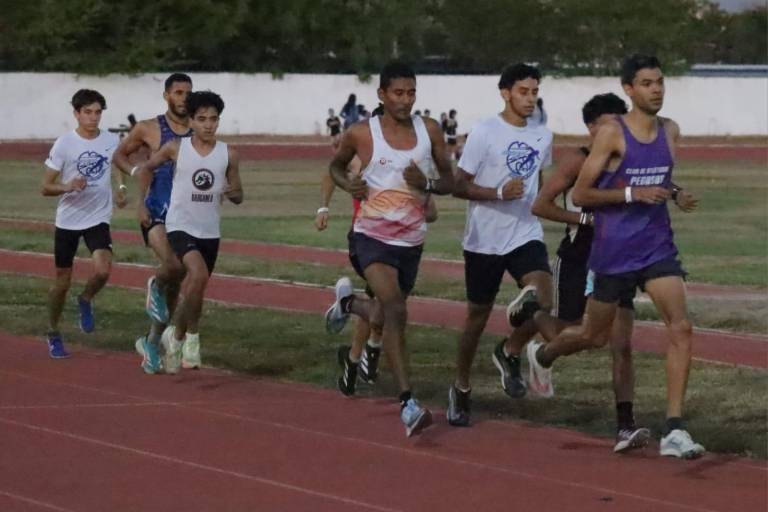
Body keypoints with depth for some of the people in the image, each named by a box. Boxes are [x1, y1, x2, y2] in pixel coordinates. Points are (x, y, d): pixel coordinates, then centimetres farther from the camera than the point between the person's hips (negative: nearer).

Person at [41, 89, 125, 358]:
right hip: (68, 221, -1)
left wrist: (122, 189, 4)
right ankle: (54, 334, 27)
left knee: (103, 270, -22)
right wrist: (68, 187, -29)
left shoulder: (112, 141, -3)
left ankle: (86, 301, 11)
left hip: (99, 218, 1)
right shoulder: (64, 144, -11)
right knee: (62, 281, 7)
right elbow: (46, 187, -9)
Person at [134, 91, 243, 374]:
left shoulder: (228, 154, -1)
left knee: (196, 291, 11)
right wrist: (142, 199, 7)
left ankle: (174, 340, 31)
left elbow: (239, 197, 6)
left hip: (209, 232, 4)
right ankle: (190, 333, -10)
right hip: (180, 226, -4)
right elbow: (147, 168, 11)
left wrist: (232, 192, -16)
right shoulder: (176, 148, -6)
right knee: (199, 275, -27)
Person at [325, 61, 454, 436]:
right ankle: (408, 403, -24)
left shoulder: (429, 131, -1)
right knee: (395, 311, -24)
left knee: (382, 318, 18)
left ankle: (348, 301, 55)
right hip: (373, 237, -4)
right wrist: (347, 184, -9)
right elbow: (336, 165, 12)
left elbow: (449, 181, 6)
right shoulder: (361, 134, -7)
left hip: (411, 240, 4)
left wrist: (427, 184, -16)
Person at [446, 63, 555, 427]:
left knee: (543, 301, -20)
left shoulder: (543, 137, 6)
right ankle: (461, 389, 27)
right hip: (484, 240, -3)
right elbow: (460, 186, -11)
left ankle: (510, 353, 8)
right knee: (477, 316, 7)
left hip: (526, 236, 3)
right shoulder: (485, 133, -10)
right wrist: (499, 194, -24)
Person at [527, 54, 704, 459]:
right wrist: (633, 194, -21)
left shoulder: (670, 131, 6)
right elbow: (580, 194, -13)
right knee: (595, 336, 13)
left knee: (681, 328, -16)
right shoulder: (612, 134, -12)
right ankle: (542, 354, 48)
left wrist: (675, 194, 9)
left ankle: (674, 430, -15)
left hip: (658, 247, 4)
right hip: (614, 253, -4)